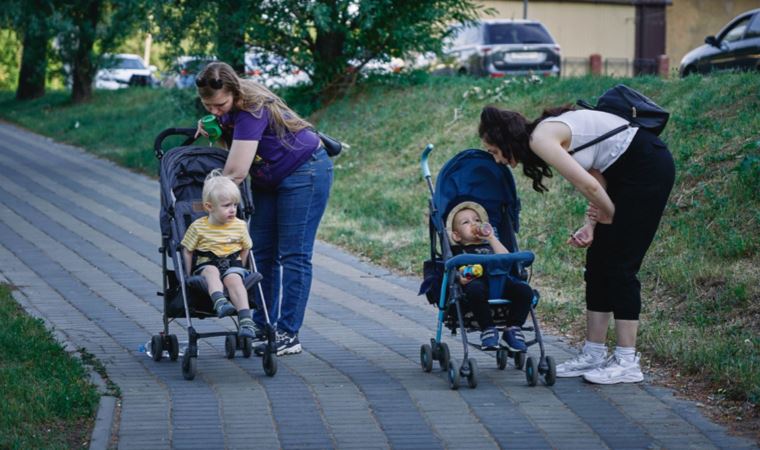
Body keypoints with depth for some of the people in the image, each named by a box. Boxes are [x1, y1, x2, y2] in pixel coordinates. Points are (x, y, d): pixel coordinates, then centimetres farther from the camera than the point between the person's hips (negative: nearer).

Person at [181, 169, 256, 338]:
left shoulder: (240, 225, 6)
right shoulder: (198, 226, -1)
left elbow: (245, 249, 17)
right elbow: (187, 251, 6)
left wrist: (240, 269, 8)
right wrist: (188, 276, 2)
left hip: (232, 265, 1)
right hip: (205, 265, -1)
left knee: (234, 279, -32)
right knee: (212, 272, -36)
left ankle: (246, 320, -47)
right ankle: (220, 303, -61)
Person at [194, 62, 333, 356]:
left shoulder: (252, 109, -32)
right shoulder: (229, 105, -7)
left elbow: (236, 172, -35)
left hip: (304, 173, -9)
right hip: (268, 181, 9)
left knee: (293, 255, -7)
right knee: (262, 252, 5)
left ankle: (288, 336, -6)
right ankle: (262, 327, 9)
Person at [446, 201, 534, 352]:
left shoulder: (490, 246, 37)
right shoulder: (457, 251, 29)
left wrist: (491, 238, 12)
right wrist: (460, 278, -15)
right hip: (477, 281, -3)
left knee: (525, 290, -24)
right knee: (475, 289, -40)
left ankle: (512, 329, -14)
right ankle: (487, 329, -28)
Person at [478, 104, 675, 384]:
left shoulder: (540, 138, -16)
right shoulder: (548, 133, 11)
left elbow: (588, 185, -20)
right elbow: (597, 178, 11)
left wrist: (610, 214, -2)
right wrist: (591, 225, 1)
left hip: (649, 168, -9)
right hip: (628, 170, 9)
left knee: (619, 264, -8)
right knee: (598, 262, 9)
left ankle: (627, 362, -4)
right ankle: (594, 355, 13)